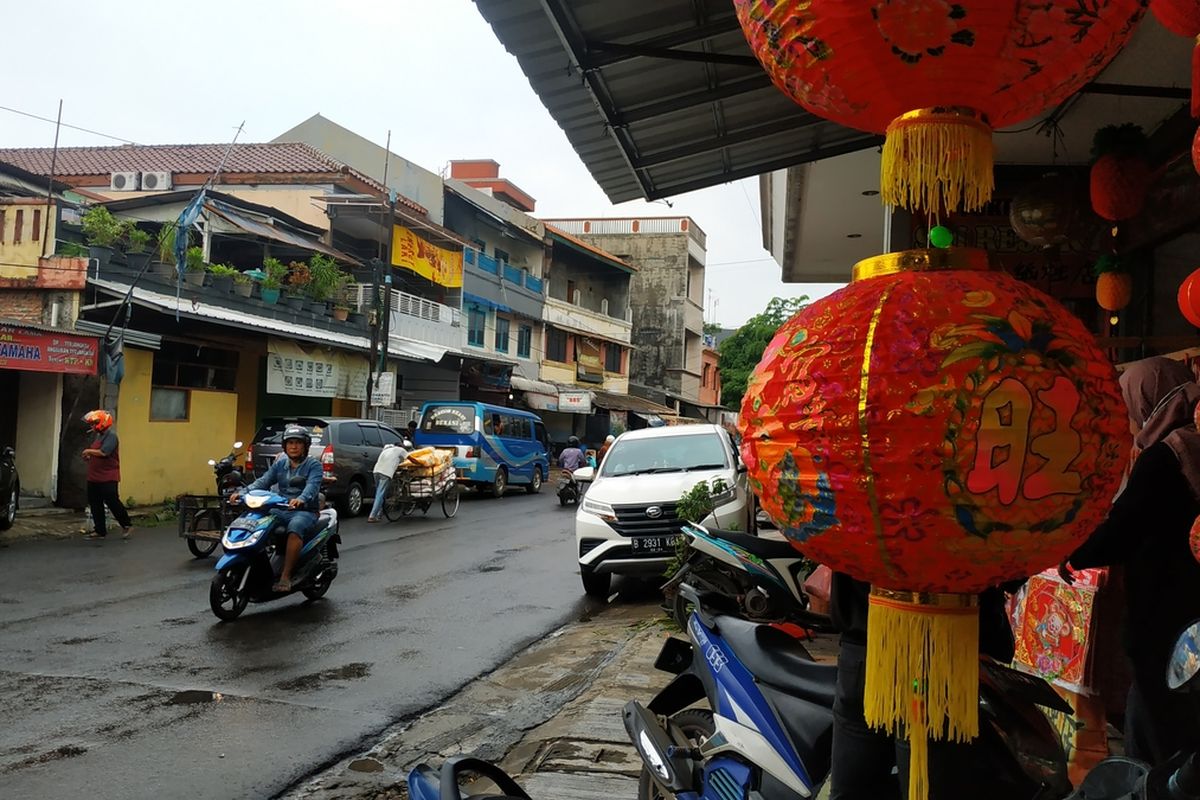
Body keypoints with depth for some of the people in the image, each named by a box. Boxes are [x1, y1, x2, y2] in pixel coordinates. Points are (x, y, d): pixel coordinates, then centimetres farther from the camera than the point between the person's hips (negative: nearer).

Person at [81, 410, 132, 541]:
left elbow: (104, 452, -26)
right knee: (95, 505, 10)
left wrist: (89, 451, -11)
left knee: (113, 502, -4)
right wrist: (89, 457, 6)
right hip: (94, 477, 10)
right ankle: (100, 531, 16)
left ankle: (127, 525, 12)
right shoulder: (98, 436, 16)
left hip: (108, 478, -10)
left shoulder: (111, 436, -14)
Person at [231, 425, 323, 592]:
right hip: (281, 510, 6)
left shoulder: (314, 465, 0)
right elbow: (263, 481, 3)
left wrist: (301, 499, -42)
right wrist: (243, 493, -16)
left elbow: (313, 485, -20)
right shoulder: (280, 464, 16)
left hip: (305, 511, -5)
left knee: (295, 528, -37)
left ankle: (285, 577, -38)